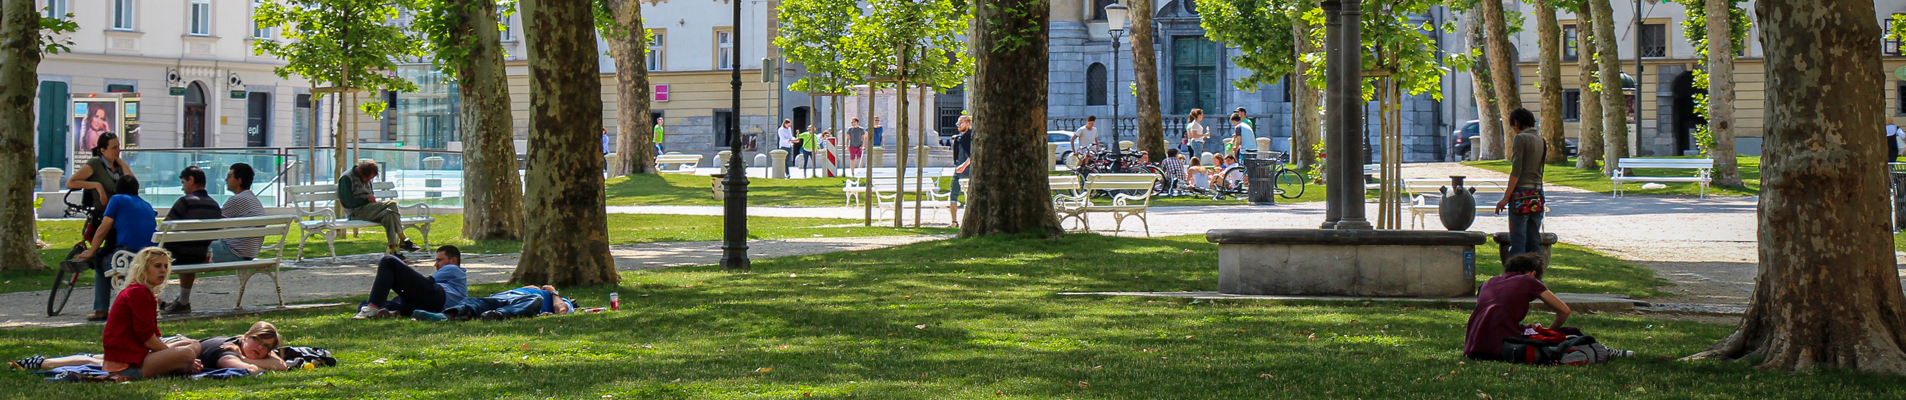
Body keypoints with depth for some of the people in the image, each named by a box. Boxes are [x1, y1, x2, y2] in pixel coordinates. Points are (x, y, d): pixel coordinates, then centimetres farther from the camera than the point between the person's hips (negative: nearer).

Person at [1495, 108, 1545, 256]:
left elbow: (1516, 172, -14)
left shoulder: (1520, 139, -8)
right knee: (1534, 242, 9)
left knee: (1517, 241, -6)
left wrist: (1506, 198, -12)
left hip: (1521, 194, -7)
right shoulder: (1541, 140, 13)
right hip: (1537, 195, 7)